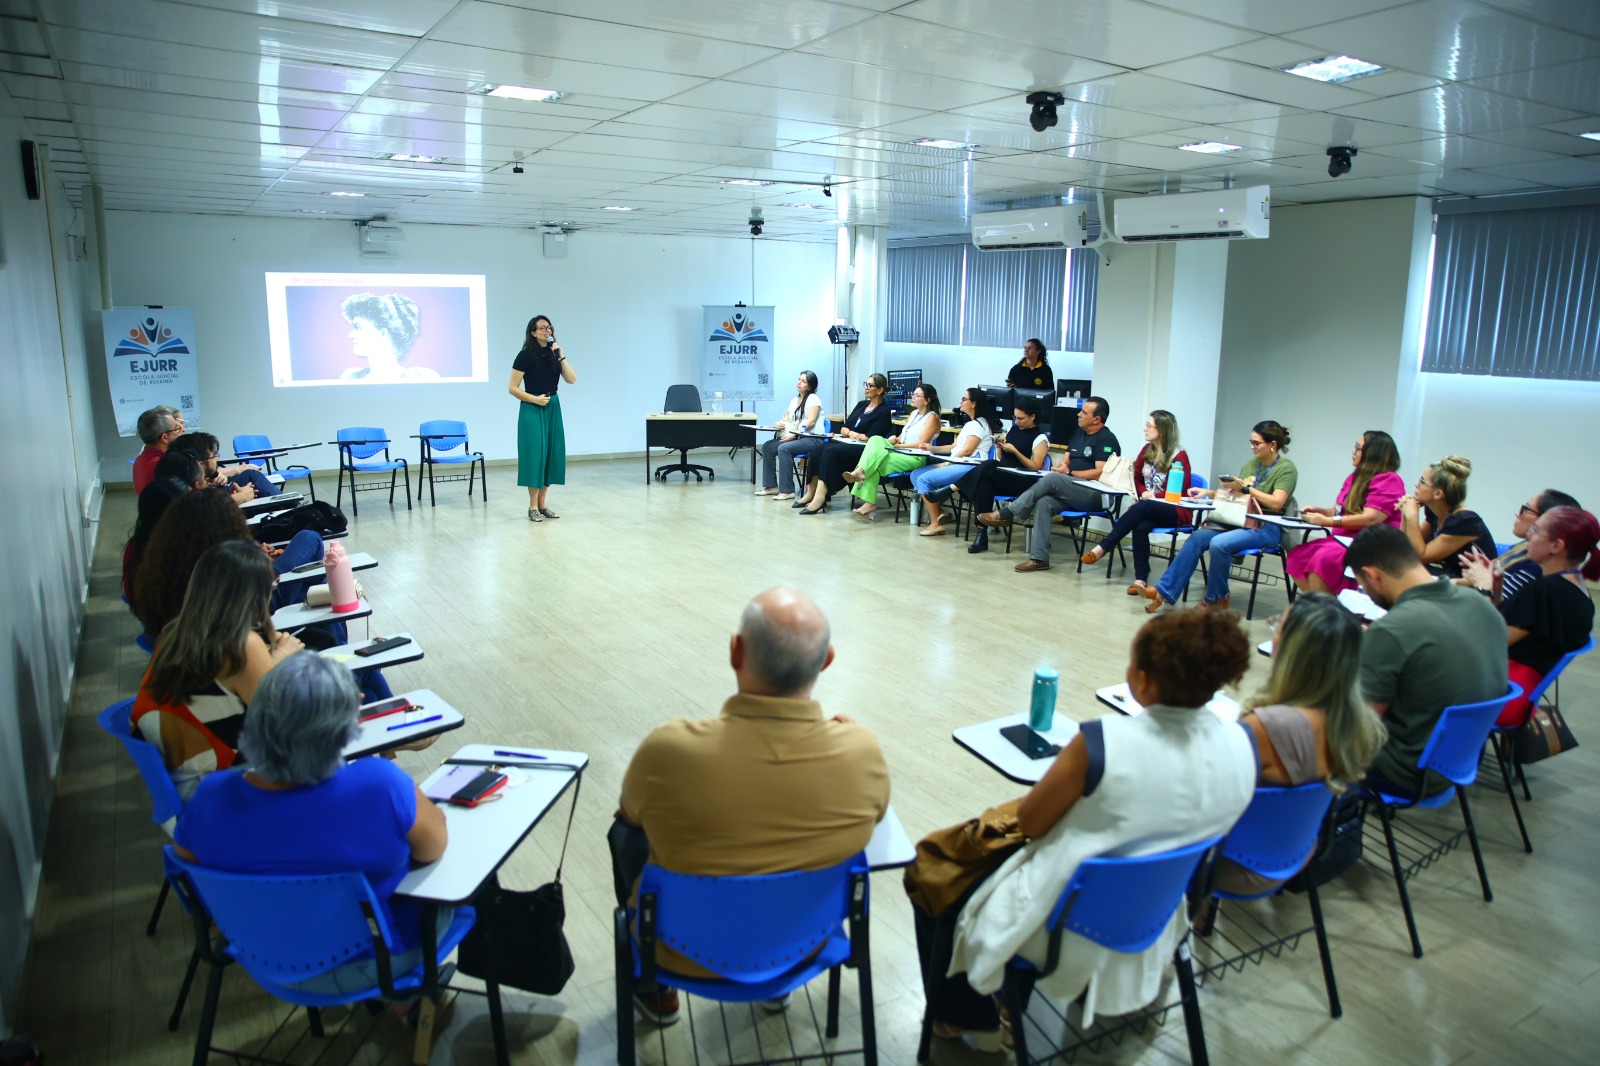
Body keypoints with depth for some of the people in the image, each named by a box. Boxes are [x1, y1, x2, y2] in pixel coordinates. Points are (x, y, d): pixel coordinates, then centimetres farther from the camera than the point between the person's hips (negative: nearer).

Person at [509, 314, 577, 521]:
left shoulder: (554, 353, 8)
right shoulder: (525, 355, -8)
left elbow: (572, 379, -3)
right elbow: (513, 388, -8)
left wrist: (561, 356, -8)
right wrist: (535, 399, -14)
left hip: (553, 409, 6)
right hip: (532, 410, -6)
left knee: (552, 454, 6)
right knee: (535, 455, -6)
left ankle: (543, 504, 14)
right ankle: (532, 507, 2)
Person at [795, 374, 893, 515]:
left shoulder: (884, 412, -1)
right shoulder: (861, 405, 22)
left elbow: (870, 437, -10)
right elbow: (844, 428, 16)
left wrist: (849, 433, -1)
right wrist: (850, 433, -6)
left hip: (864, 450, -7)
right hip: (848, 444, 7)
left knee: (831, 452, -32)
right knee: (819, 449, -22)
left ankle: (820, 498, -38)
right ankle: (811, 492, -24)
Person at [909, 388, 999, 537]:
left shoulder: (979, 424, -8)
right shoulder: (970, 424, 24)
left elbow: (967, 450, -17)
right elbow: (954, 447, 22)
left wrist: (946, 463, -13)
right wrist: (932, 448, 10)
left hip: (970, 467, -11)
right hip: (958, 464, 11)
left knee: (924, 479, -22)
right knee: (915, 474, 1)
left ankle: (936, 524, -18)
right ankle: (939, 512, -3)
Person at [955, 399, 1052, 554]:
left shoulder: (1040, 437, 0)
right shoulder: (1014, 430, 19)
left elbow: (1035, 467, -6)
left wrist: (1014, 451, -12)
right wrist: (1000, 447, 3)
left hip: (1022, 482, -6)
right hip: (1001, 478, 6)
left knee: (989, 465, -34)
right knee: (984, 484, -32)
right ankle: (982, 534, -35)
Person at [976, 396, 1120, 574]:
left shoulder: (1106, 439, -7)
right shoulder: (1078, 432, 18)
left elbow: (1101, 473, -16)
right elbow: (1066, 462, 18)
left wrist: (1069, 472, -11)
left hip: (1095, 495, -7)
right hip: (1072, 493, 7)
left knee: (1052, 479, -28)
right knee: (1044, 502, -23)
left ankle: (1006, 514, -21)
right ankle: (1039, 558, -27)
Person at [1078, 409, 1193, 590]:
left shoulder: (1179, 456, -9)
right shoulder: (1147, 450, 10)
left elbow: (1179, 490, -12)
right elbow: (1136, 478, 17)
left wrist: (1153, 496, -21)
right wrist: (1144, 492, -3)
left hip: (1176, 511, -5)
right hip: (1147, 510, 5)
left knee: (1141, 508, -36)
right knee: (1140, 525, -32)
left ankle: (1102, 548, -34)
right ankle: (1141, 579, -38)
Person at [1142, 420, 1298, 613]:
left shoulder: (1286, 468, -4)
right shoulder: (1251, 464, 15)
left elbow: (1276, 503, -15)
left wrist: (1246, 487, -14)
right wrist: (1208, 492, 3)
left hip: (1267, 528, -6)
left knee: (1219, 543, -32)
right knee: (1197, 537, -21)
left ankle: (1216, 600, -13)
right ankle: (1164, 591, -27)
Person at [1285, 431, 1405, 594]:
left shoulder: (1389, 480, -9)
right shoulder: (1356, 477, 19)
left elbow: (1370, 518, -19)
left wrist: (1327, 521, -17)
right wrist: (1318, 510, 4)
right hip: (1344, 539, 9)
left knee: (1323, 558, -33)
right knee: (1296, 555, -11)